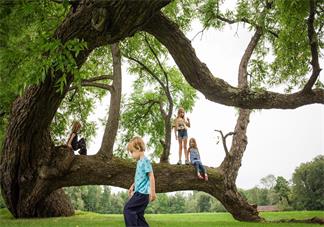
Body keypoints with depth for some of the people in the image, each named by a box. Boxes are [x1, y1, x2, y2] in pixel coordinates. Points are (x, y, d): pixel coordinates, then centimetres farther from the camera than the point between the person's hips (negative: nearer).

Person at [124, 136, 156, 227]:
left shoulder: (145, 160, -13)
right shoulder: (139, 161, 14)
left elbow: (151, 177, -17)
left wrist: (152, 192, -18)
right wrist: (132, 187, 29)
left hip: (142, 193, -9)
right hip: (139, 192, 9)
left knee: (128, 209, -12)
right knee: (138, 214, 11)